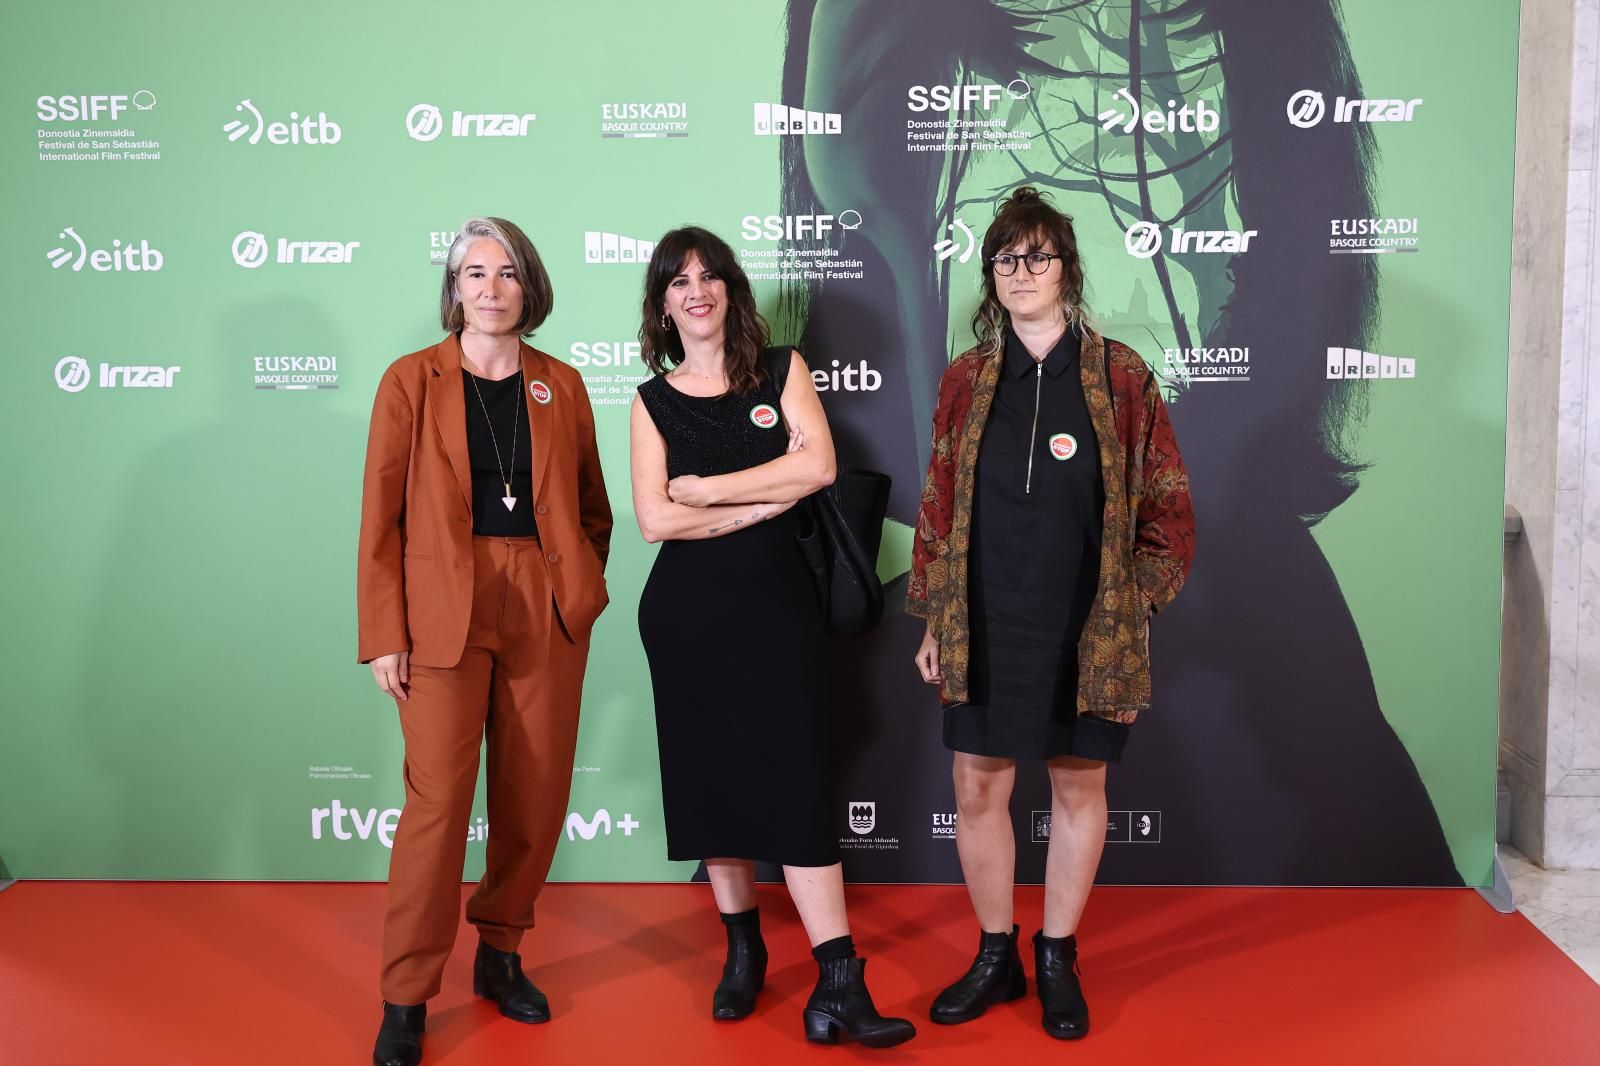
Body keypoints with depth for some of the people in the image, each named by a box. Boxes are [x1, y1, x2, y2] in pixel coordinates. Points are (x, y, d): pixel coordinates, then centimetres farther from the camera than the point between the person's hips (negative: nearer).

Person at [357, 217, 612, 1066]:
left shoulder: (561, 384, 9)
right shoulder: (411, 380, 2)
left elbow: (592, 507, 17)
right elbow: (381, 517, -2)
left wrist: (580, 586, 5)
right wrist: (383, 634, -6)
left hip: (547, 614, 3)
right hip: (444, 612, -3)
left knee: (535, 797, 8)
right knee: (438, 800, -5)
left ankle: (500, 955, 27)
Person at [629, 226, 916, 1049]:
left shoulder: (780, 369, 5)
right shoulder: (654, 399, 5)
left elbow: (818, 464, -10)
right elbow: (655, 518, -7)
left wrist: (708, 489, -8)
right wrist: (765, 502, -9)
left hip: (775, 604, -1)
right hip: (687, 611, 2)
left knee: (793, 778, -6)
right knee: (711, 773, 7)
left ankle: (839, 982, -5)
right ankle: (742, 951, 24)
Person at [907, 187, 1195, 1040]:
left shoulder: (1119, 375, -2)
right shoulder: (966, 380, 4)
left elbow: (1164, 502, 1)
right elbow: (939, 504, 6)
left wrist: (1136, 602, -4)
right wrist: (933, 618, 4)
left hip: (1088, 631, -1)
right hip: (986, 630, 2)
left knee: (1079, 786, 9)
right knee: (977, 788, 6)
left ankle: (1057, 960, 27)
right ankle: (996, 957, 25)